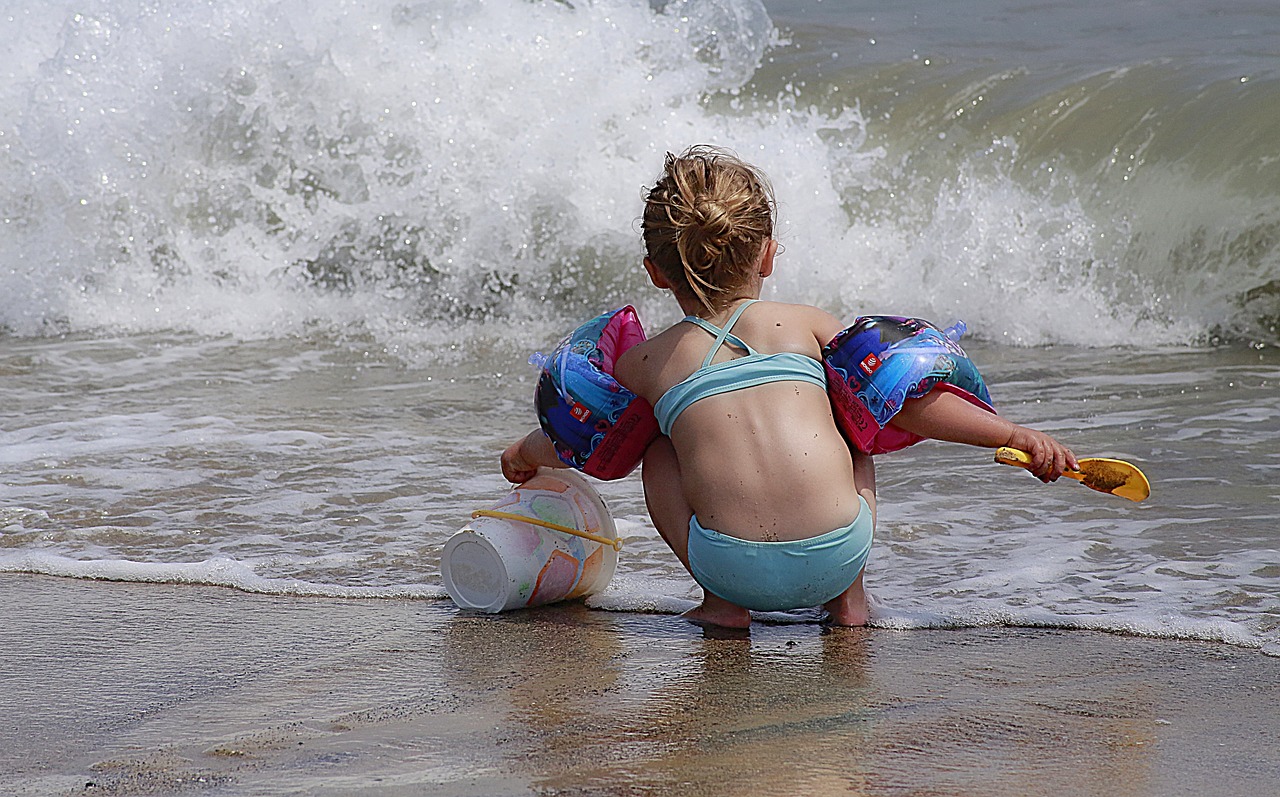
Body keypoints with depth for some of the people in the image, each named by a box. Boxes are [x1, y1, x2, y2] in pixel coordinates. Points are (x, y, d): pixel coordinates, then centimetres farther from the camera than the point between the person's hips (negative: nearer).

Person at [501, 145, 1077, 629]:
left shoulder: (647, 361, 12)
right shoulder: (806, 325, 12)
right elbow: (906, 404, 12)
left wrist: (525, 452, 50)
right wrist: (1016, 436, 20)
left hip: (735, 565, -1)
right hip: (838, 554, 1)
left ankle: (722, 600, 14)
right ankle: (848, 596, 22)